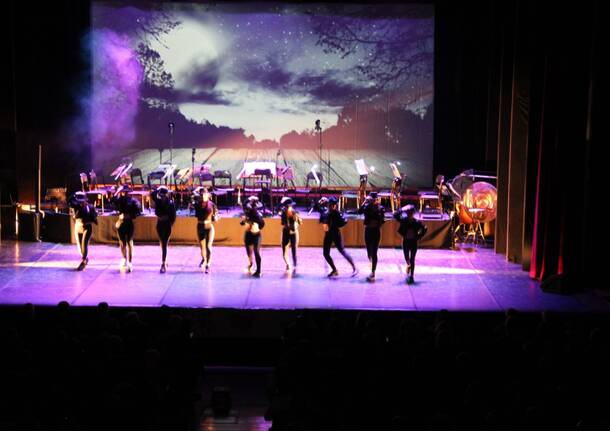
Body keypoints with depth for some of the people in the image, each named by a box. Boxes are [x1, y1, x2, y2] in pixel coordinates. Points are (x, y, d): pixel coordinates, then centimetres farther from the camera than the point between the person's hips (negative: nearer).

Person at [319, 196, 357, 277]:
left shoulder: (337, 213, -11)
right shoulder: (325, 211, 3)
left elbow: (344, 221, -20)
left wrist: (336, 226, -16)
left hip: (336, 234, -6)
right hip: (328, 234, 6)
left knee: (342, 251, -10)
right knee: (326, 253, 6)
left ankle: (354, 268, -4)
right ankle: (334, 270, 19)